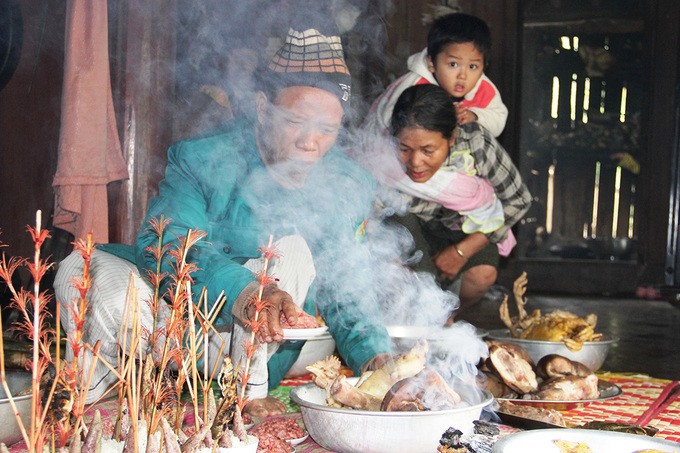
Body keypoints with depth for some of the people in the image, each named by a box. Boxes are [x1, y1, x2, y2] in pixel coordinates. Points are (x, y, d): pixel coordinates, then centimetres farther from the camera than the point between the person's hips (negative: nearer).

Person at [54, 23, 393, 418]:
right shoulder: (200, 159, -15)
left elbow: (345, 289, -5)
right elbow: (164, 242, -32)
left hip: (259, 350, 1)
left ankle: (250, 392, -19)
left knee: (293, 251, -26)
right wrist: (241, 291, -52)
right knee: (81, 267, -27)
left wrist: (375, 355, -26)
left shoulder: (352, 187, -6)